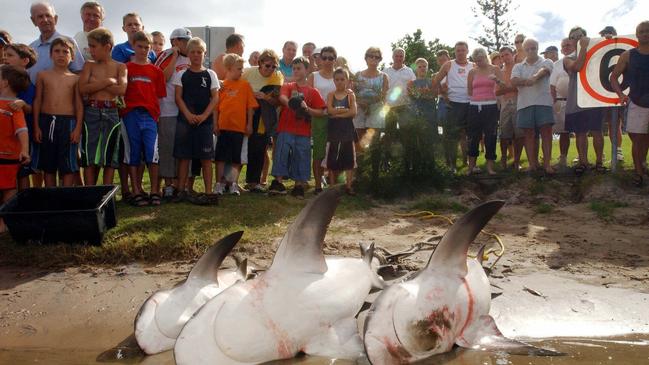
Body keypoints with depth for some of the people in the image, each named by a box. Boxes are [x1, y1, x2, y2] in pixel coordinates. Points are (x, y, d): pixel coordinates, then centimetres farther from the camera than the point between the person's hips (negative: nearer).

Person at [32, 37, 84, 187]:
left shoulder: (75, 78, 5)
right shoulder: (43, 75, 8)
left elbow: (79, 105, 4)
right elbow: (37, 101, 8)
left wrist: (78, 128, -5)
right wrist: (36, 126, 2)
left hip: (68, 121, -2)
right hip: (46, 120, 2)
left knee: (68, 166, 0)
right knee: (48, 165, 8)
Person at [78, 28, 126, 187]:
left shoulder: (119, 67, 6)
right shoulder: (89, 65, 8)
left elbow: (121, 90, -11)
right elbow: (82, 88, -8)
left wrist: (96, 84, -7)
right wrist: (107, 81, -10)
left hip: (111, 113, -1)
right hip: (91, 112, 1)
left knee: (110, 158, 3)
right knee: (89, 157, 1)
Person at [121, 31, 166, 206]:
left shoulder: (156, 71, 11)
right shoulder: (125, 68, 8)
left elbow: (159, 96, 9)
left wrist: (157, 113, -1)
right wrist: (121, 107, -6)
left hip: (150, 115, 1)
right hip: (130, 114, 0)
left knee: (152, 153, -5)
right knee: (133, 155, 3)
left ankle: (154, 192, 3)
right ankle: (136, 192, 9)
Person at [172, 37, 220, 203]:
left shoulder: (210, 74, 6)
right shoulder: (181, 74, 7)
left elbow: (215, 98, 1)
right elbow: (178, 97, 3)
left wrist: (204, 115, -12)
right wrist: (188, 114, -12)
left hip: (205, 120, -1)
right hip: (185, 119, 1)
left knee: (206, 157, -1)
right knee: (183, 156, 3)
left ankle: (208, 193, 1)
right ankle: (181, 191, 9)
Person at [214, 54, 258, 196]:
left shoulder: (245, 85, 3)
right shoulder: (221, 85, 2)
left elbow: (250, 106, 3)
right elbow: (216, 106, 4)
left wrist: (249, 124, 0)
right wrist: (215, 124, 0)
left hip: (239, 127, 0)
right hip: (223, 126, 0)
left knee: (237, 158, 7)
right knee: (220, 157, 5)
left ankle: (234, 184, 17)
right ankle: (219, 184, 14)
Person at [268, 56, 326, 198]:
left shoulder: (313, 91, 8)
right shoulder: (287, 86, 9)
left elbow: (321, 112, 4)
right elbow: (282, 97, -13)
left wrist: (307, 109, -13)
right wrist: (290, 102, -35)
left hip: (303, 132, 1)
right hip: (286, 129, 0)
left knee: (301, 157, 3)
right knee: (281, 154, -8)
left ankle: (299, 185, 13)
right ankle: (278, 183, -1)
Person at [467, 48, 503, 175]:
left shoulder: (495, 69, 5)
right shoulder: (472, 72, 9)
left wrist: (497, 80, -20)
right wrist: (479, 96, 4)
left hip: (490, 106, -1)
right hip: (475, 107, 2)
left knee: (490, 136, -1)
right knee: (473, 136, 3)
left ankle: (490, 166, 5)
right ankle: (471, 166, 13)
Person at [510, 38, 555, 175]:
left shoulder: (546, 62, 9)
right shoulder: (518, 67, 15)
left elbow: (544, 71, -15)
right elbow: (514, 81, -3)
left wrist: (534, 78, -37)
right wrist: (528, 80, -21)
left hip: (543, 102, -2)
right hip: (525, 104, 2)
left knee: (546, 132, -6)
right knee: (529, 134, 2)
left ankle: (547, 163, -3)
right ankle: (532, 164, 7)